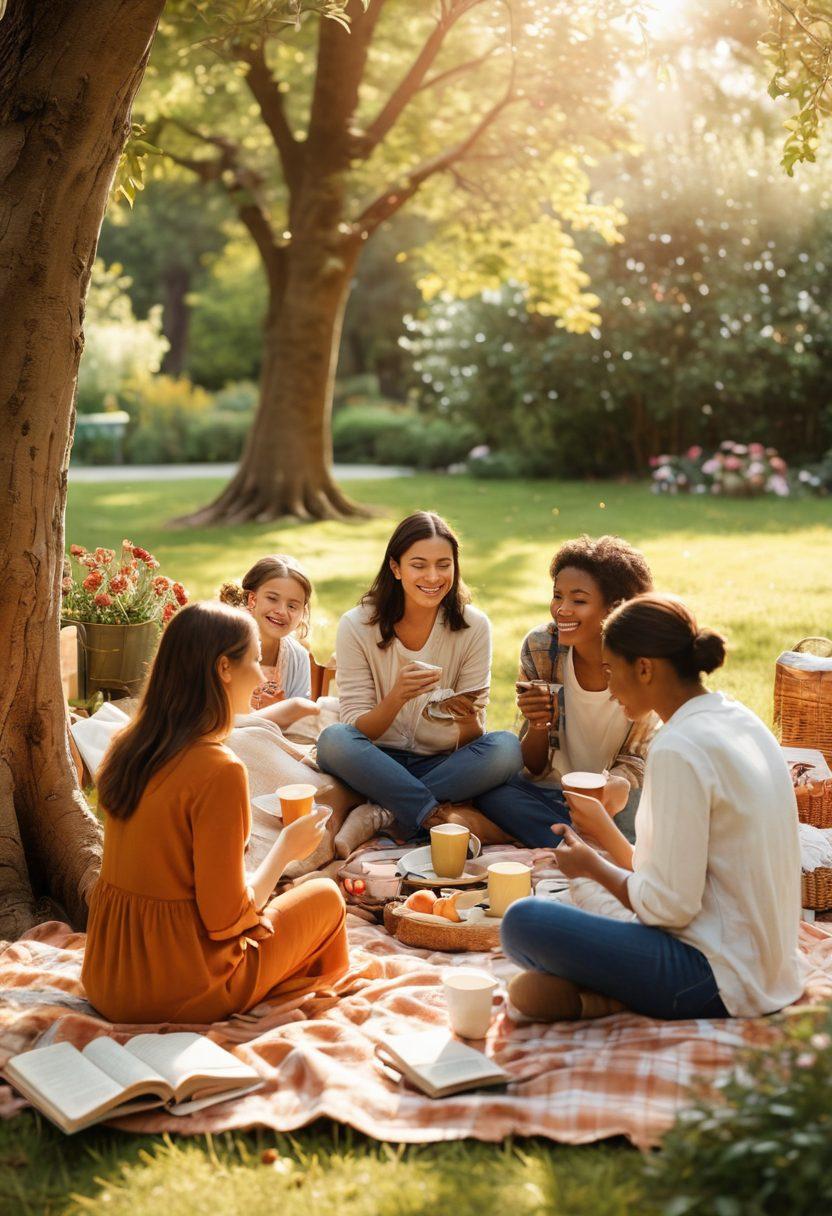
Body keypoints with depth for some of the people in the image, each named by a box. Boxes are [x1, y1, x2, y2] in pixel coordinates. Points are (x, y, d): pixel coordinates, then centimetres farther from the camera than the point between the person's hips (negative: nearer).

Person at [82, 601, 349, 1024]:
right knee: (325, 895, 13)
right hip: (180, 991, -7)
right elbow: (225, 918, -19)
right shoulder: (219, 771, -22)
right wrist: (286, 848, -2)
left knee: (261, 901, 30)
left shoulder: (126, 747, 1)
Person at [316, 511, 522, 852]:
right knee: (333, 740, -33)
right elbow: (357, 731, -11)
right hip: (377, 765, -1)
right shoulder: (357, 626, -9)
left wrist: (468, 718, -29)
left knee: (506, 747, -29)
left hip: (444, 765, 2)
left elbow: (472, 738, -5)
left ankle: (382, 815, -23)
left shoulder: (473, 626, -5)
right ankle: (438, 818, -24)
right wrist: (396, 698, -31)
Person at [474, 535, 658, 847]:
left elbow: (634, 762, -8)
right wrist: (538, 724, -28)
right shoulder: (540, 647, -11)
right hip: (552, 791, 4)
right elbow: (535, 768, -5)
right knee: (489, 791, -28)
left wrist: (619, 784, -33)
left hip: (618, 798, -3)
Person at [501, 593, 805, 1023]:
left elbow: (670, 906, -19)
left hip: (718, 980, -10)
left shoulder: (679, 750, -21)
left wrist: (594, 866, -2)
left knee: (522, 921, -18)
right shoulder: (740, 720, 9)